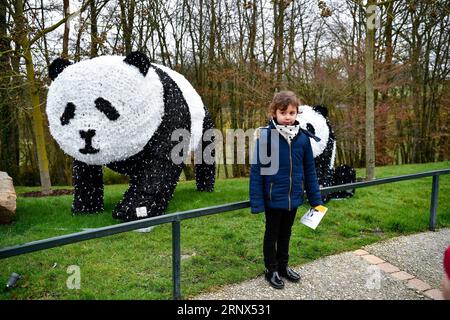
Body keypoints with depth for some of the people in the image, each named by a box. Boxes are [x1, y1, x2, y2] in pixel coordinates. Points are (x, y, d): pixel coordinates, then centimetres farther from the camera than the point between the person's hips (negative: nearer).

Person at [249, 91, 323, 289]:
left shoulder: (303, 137, -4)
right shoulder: (265, 136, -15)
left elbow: (309, 169, 3)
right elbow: (256, 170, -13)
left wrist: (315, 198, 5)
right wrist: (256, 202, -15)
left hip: (294, 198, 4)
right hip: (273, 198, -3)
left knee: (286, 234, 22)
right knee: (272, 235, 15)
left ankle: (283, 266, 41)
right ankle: (271, 270, 33)